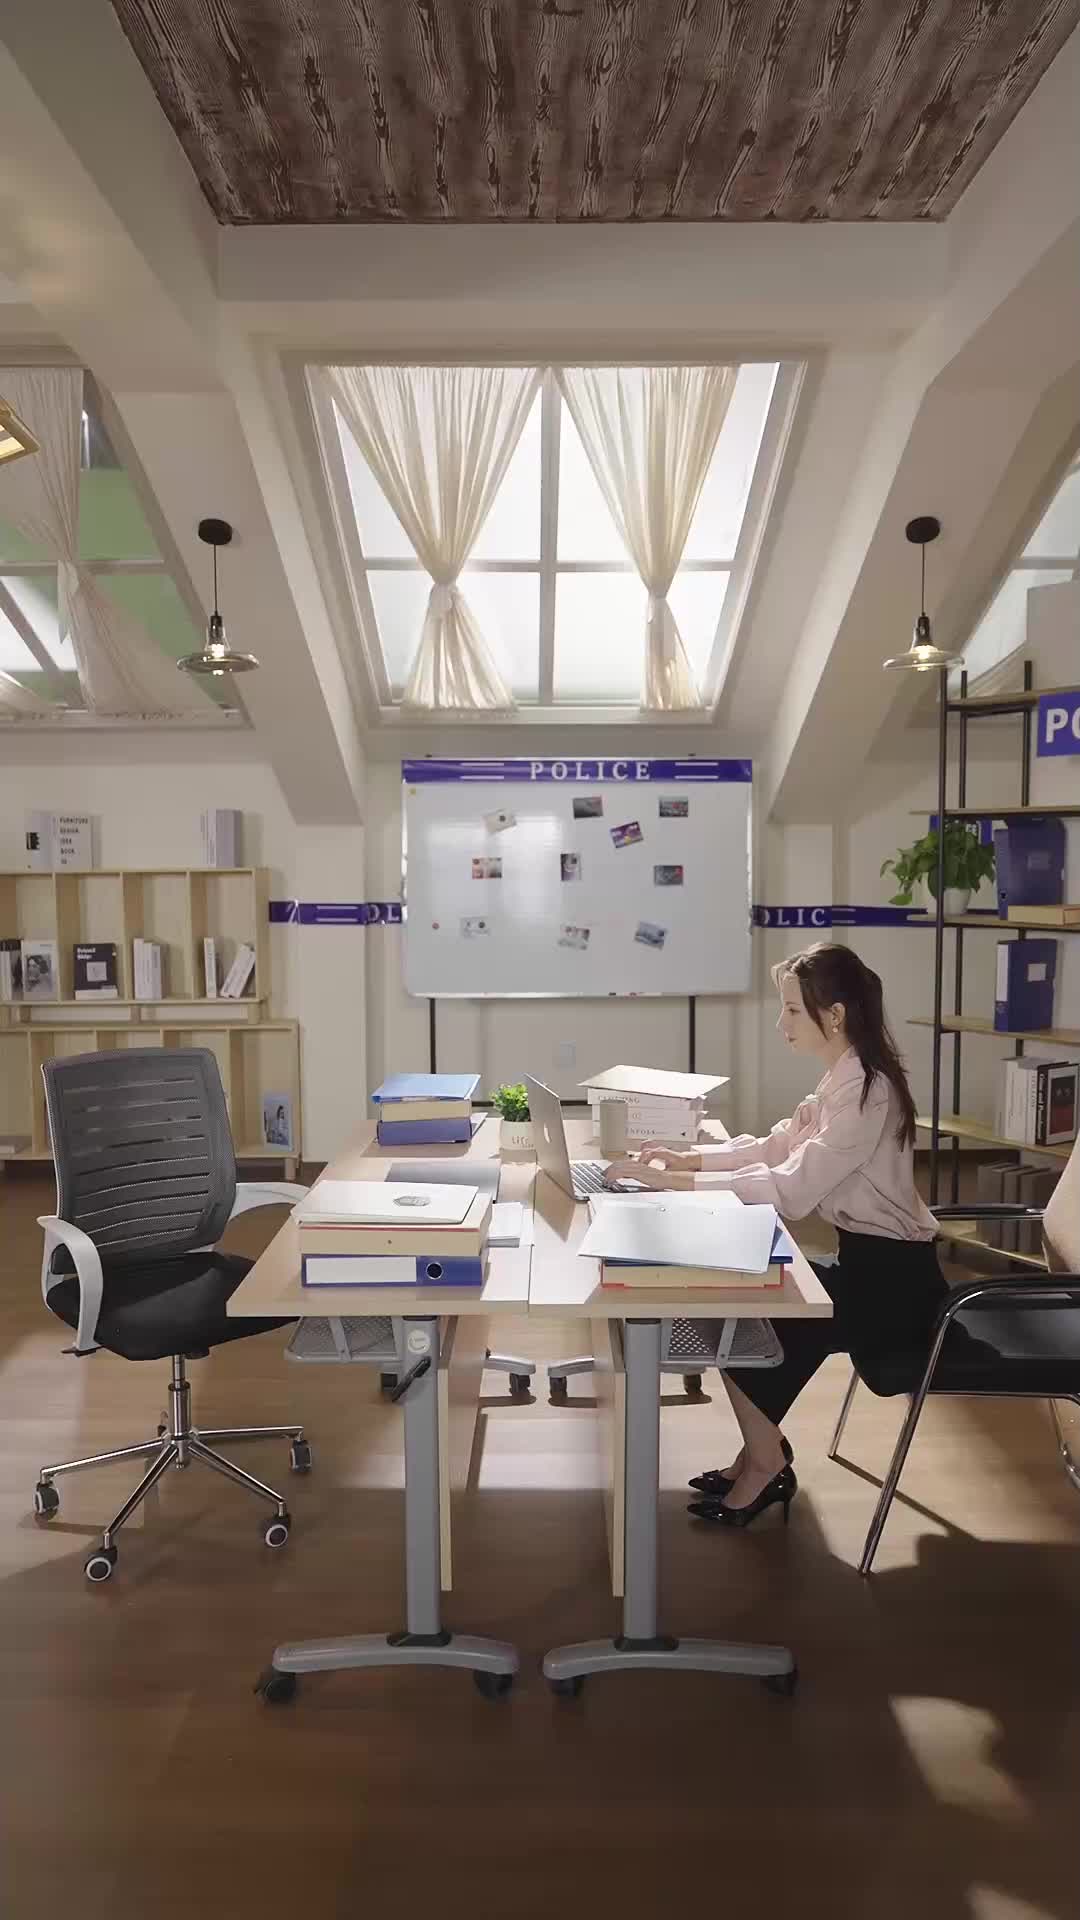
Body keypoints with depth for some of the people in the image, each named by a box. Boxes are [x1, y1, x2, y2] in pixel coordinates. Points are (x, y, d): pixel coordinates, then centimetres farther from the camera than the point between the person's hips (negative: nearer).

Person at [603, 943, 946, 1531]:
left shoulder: (866, 1091, -26)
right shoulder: (843, 1078, 5)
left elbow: (790, 1188, -32)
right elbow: (775, 1145, 9)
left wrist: (676, 1183, -31)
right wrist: (689, 1157, -4)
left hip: (894, 1278, -9)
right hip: (867, 1262, 9)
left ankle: (766, 1461, 14)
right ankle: (763, 1452, 17)